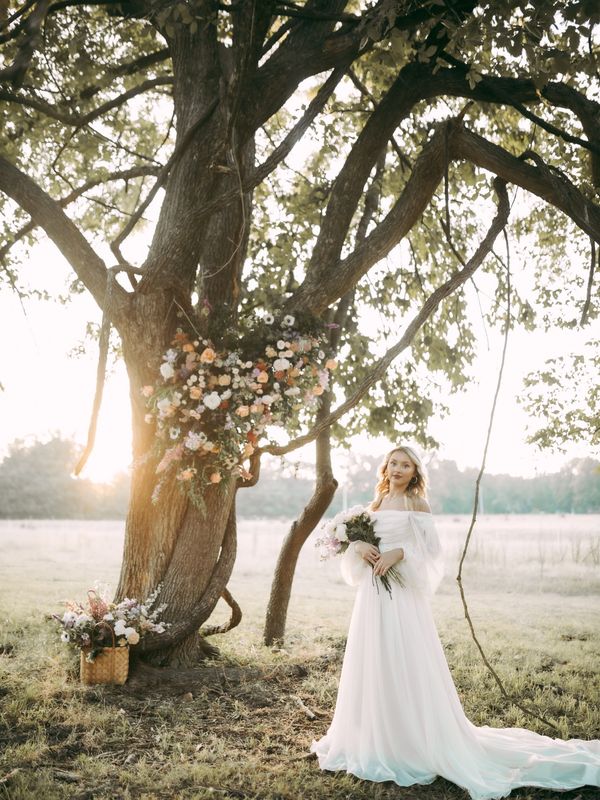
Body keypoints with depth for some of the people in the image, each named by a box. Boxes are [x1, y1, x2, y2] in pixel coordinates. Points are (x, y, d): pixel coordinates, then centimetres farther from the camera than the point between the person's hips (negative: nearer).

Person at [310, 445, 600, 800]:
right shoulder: (375, 505, 13)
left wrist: (399, 553, -19)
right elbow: (354, 538, 13)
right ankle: (375, 742, 24)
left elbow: (432, 552, -8)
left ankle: (414, 746, 7)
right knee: (372, 667, 11)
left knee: (407, 669, -4)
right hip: (373, 595, 6)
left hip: (403, 597, -6)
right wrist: (359, 547, -8)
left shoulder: (417, 506, -3)